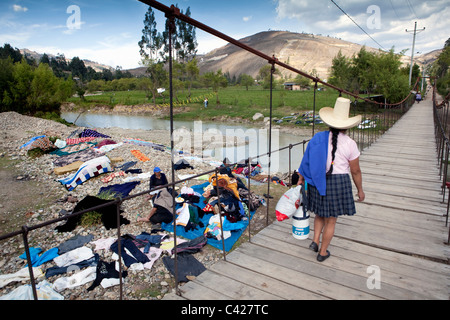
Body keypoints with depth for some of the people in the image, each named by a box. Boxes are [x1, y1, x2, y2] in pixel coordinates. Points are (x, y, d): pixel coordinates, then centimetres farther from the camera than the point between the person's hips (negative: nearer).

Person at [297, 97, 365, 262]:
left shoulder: (318, 138, -4)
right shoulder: (349, 143, -11)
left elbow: (307, 160, 1)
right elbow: (355, 171, -4)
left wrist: (301, 178, 13)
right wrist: (360, 190, 9)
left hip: (318, 181, 3)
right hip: (339, 182, -3)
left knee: (320, 213, 26)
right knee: (331, 220, 13)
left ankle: (315, 241, 16)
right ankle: (322, 252, 25)